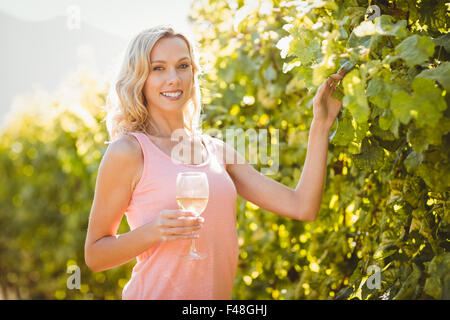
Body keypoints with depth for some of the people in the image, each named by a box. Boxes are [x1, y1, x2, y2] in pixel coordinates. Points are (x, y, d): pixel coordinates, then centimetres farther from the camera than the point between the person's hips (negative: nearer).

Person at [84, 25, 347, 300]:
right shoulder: (128, 151, -10)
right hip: (155, 293, -5)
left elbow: (302, 207, 0)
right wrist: (153, 232, -23)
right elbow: (94, 255, -7)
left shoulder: (217, 150, 5)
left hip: (218, 293, 5)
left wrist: (321, 123, 1)